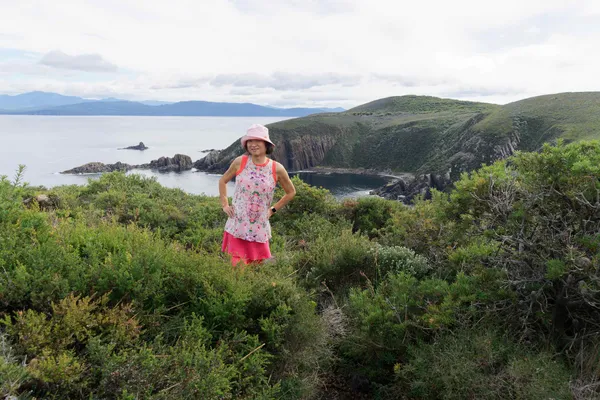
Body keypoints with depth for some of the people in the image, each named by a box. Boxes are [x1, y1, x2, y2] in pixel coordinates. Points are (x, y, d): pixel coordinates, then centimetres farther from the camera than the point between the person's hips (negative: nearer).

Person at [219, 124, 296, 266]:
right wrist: (225, 205, 6)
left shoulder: (277, 169, -3)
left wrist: (273, 209, 7)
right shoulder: (240, 162, -2)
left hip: (259, 229, 1)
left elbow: (291, 192, 12)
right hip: (237, 226, 0)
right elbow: (223, 181, 14)